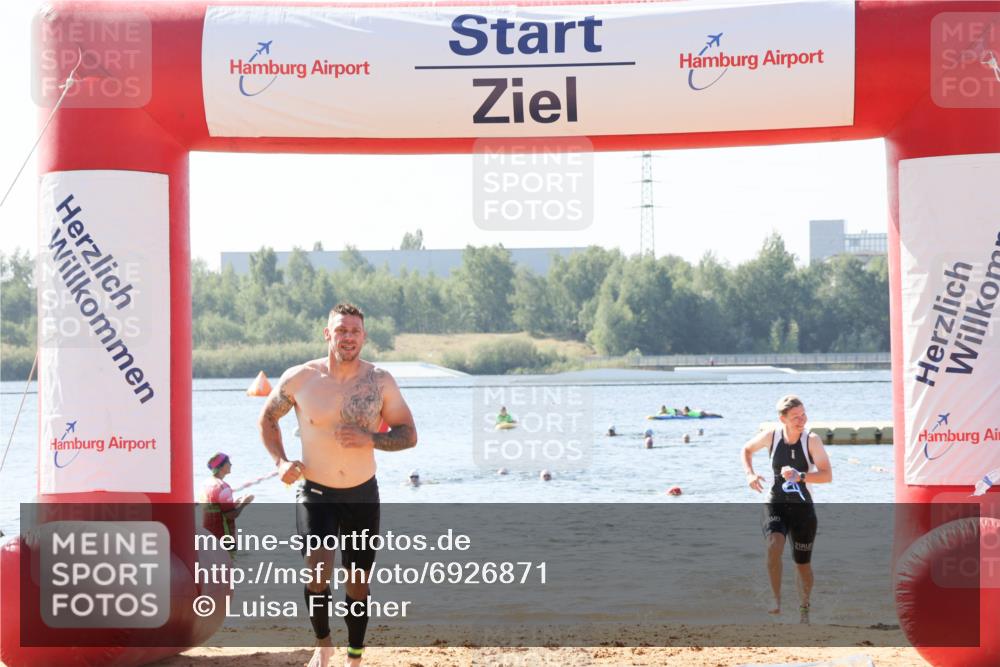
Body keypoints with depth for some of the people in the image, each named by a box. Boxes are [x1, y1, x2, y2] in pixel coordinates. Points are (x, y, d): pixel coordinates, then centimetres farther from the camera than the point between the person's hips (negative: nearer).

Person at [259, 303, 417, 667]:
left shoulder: (380, 382, -5)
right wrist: (281, 461, -6)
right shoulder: (299, 378, -7)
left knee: (357, 582, 10)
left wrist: (370, 439, -19)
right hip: (315, 494, -2)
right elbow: (267, 419, 9)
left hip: (362, 495, 2)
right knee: (317, 571, -21)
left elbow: (409, 435, 0)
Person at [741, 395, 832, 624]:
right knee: (774, 546, -28)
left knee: (802, 563, 9)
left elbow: (827, 475, -19)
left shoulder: (812, 441, -13)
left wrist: (800, 476, -33)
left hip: (803, 508, 0)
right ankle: (777, 600, -19)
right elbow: (747, 449, 14)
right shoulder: (771, 437, -7)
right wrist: (750, 473, -3)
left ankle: (804, 609, 31)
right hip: (775, 505, 0)